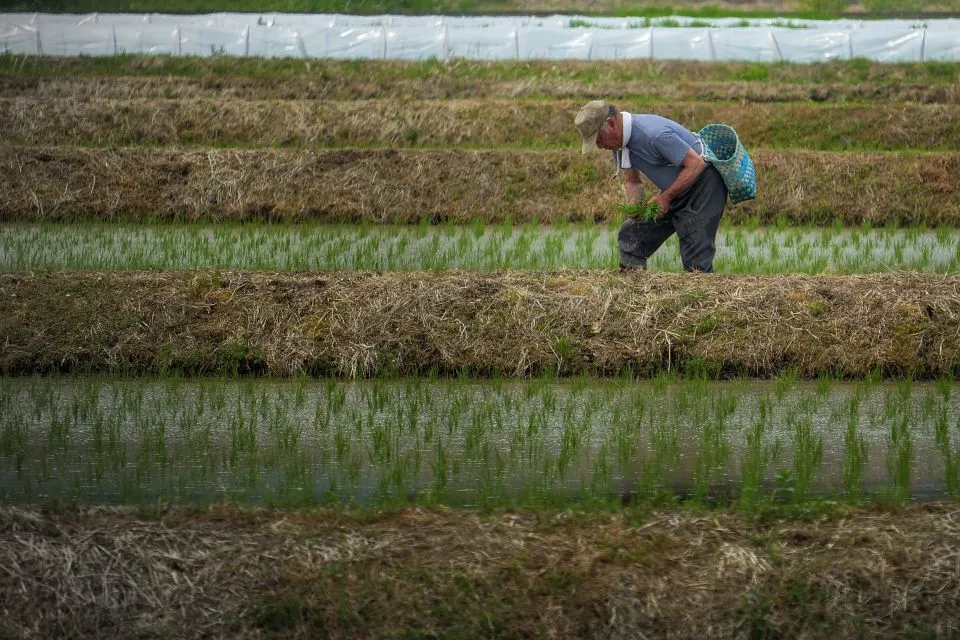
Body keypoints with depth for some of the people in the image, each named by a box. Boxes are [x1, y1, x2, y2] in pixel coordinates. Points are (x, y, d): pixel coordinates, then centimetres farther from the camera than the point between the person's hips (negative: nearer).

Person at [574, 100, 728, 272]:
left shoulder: (653, 133, -30)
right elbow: (632, 181, 9)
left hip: (702, 184, -9)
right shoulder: (619, 141, -2)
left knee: (696, 264, -15)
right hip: (674, 192, 9)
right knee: (630, 235, 7)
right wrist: (634, 205, -13)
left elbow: (696, 164, -28)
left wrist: (666, 197, -24)